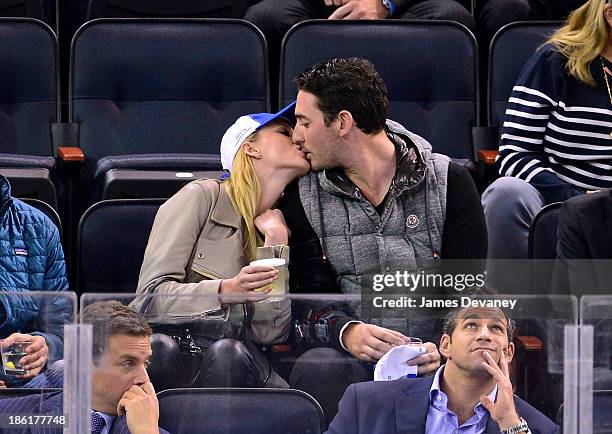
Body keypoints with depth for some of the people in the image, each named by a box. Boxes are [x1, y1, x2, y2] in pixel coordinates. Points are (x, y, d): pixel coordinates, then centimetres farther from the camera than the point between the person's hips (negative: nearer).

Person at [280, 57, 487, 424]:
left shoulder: (449, 182, 4)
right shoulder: (303, 197, 10)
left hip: (432, 353, -1)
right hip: (352, 353, 1)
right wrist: (347, 332, -21)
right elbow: (313, 291, 2)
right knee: (316, 369, -35)